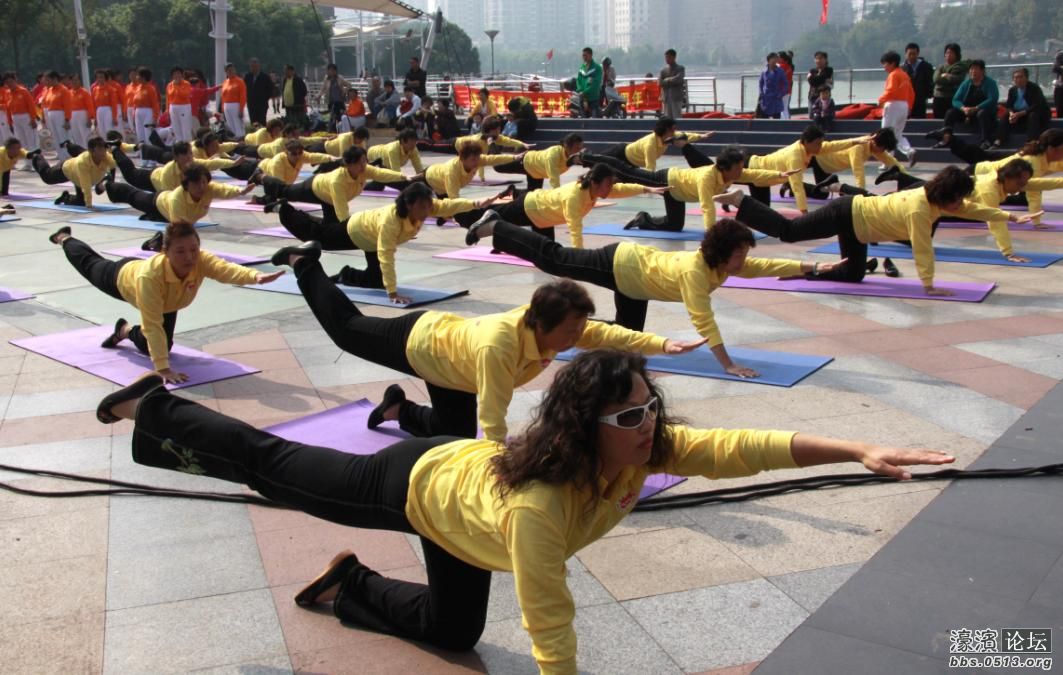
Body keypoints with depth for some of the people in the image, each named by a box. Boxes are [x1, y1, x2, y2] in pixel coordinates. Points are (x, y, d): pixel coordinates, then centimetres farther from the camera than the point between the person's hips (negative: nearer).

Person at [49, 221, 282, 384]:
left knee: (161, 345, 9)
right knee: (90, 264, 30)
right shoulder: (149, 275, -52)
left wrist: (256, 276, -84)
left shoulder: (200, 260, -43)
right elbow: (152, 325, -51)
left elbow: (226, 269, -64)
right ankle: (65, 238, 62)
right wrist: (162, 368, -57)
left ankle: (127, 330, 40)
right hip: (124, 277, -3)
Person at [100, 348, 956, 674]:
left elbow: (746, 447, -34)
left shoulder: (648, 448, -29)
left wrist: (861, 451, -43)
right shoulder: (538, 503, -46)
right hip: (419, 486, -6)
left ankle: (347, 587, 42)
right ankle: (154, 407, 37)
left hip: (462, 476, 7)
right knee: (275, 465, 16)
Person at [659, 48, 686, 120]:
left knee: (677, 117, -7)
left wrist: (667, 80, -3)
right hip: (666, 98, 3)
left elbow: (678, 79, -13)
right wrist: (672, 81, -7)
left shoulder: (680, 68, 4)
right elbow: (660, 82, 0)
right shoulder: (663, 70, 13)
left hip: (677, 98, -3)